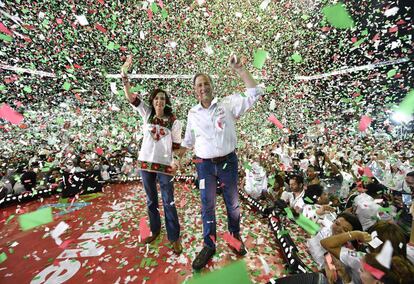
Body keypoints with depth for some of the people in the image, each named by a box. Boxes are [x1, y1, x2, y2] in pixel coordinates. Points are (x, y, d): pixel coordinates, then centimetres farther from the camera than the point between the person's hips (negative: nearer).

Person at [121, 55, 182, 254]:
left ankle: (174, 237, 24)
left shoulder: (173, 122, -4)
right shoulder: (147, 114, 2)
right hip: (145, 163, 3)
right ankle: (155, 230, 41)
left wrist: (177, 161, -9)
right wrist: (124, 73, -12)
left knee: (168, 202, 6)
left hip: (165, 165, -3)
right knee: (151, 201, 19)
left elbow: (177, 145, 2)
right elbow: (130, 96, -3)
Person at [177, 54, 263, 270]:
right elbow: (187, 141, 14)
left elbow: (254, 93, -8)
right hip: (204, 164, 2)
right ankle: (209, 246, 32)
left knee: (232, 203, 16)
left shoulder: (228, 103, -2)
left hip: (228, 161, -1)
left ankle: (236, 238, 43)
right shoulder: (193, 113, 5)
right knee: (207, 206, 11)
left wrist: (239, 69, -13)